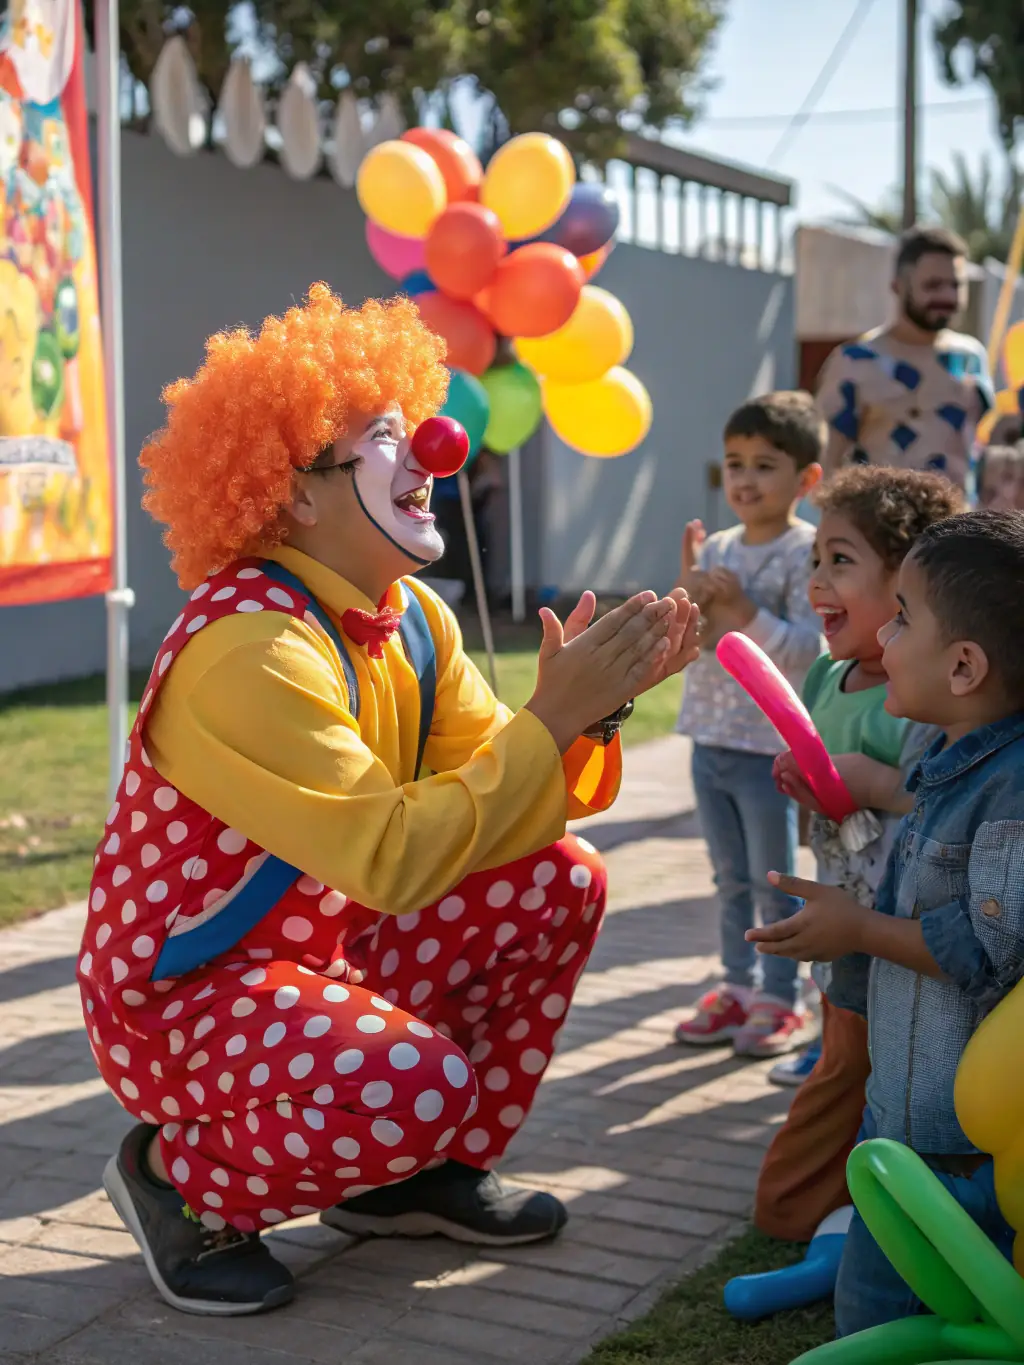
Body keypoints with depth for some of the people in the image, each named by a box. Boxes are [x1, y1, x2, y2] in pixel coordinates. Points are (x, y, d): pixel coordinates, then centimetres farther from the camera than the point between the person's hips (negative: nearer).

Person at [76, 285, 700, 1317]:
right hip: (174, 994, -9)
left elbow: (498, 787, -2)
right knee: (420, 1081, -32)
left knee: (560, 885, 0)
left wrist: (590, 704, -20)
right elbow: (393, 855, -35)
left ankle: (431, 1174, 12)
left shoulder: (412, 618, 1)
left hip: (325, 951, 9)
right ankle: (180, 1180, -2)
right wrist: (552, 717, -31)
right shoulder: (247, 648, -28)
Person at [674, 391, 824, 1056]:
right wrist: (690, 595, -12)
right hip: (711, 739, 6)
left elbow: (809, 649, -19)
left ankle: (782, 998, 18)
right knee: (731, 878, 17)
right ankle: (739, 985, 28)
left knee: (774, 881, 5)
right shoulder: (714, 549, 7)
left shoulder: (807, 553, -12)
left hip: (771, 745, -6)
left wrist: (745, 610, -25)